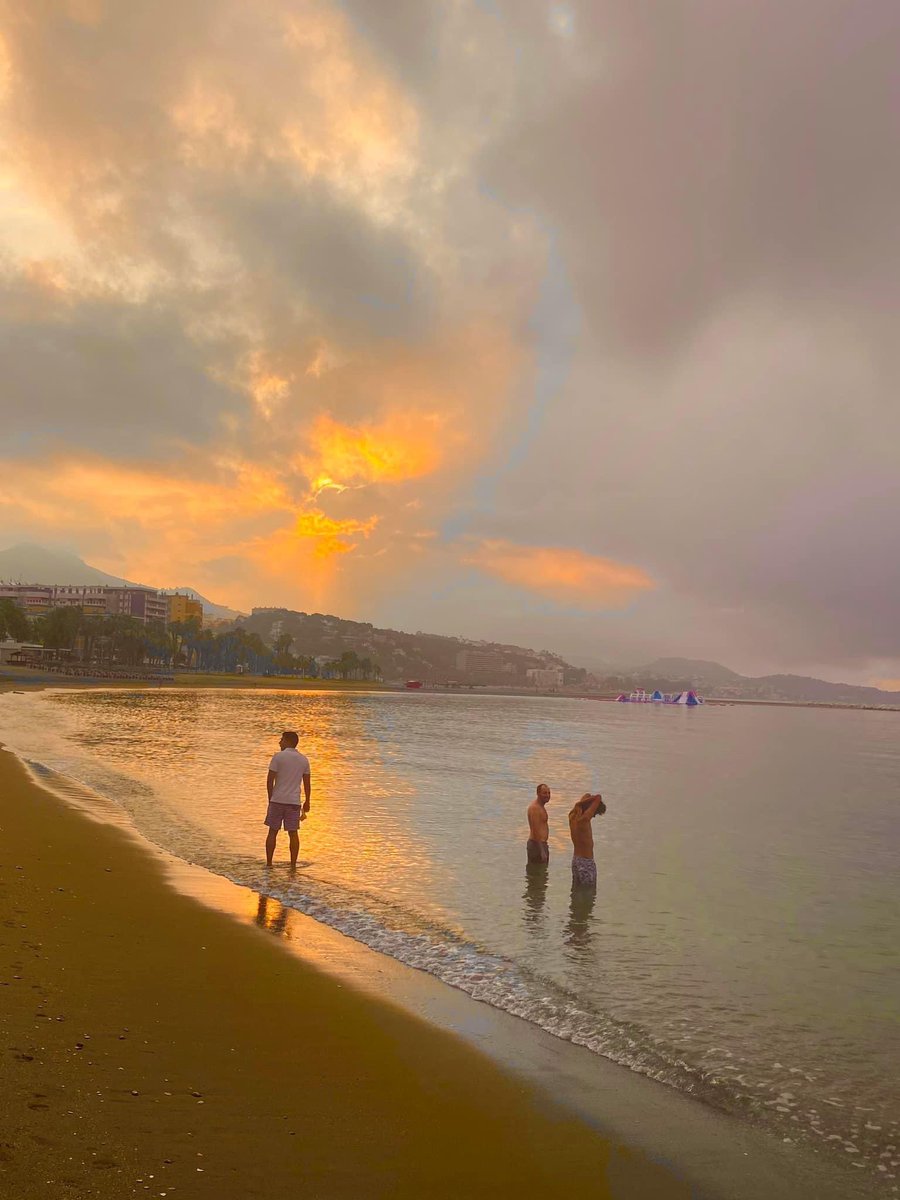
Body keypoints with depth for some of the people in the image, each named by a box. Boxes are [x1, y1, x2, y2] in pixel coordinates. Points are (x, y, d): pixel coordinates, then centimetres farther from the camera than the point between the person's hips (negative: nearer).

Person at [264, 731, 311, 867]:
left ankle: (269, 864, 11)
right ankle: (293, 865, 6)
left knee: (272, 832, 7)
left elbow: (270, 780, -7)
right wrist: (307, 802, 18)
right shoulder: (304, 759, 6)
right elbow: (307, 783, 9)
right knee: (293, 833, 6)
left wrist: (270, 798, 6)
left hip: (277, 800, -3)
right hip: (294, 801, 3)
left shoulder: (278, 757, -7)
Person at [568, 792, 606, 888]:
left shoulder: (572, 817, 0)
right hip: (586, 862, -9)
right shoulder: (584, 820, -24)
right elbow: (598, 797, -25)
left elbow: (587, 795, 11)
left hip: (575, 859, 9)